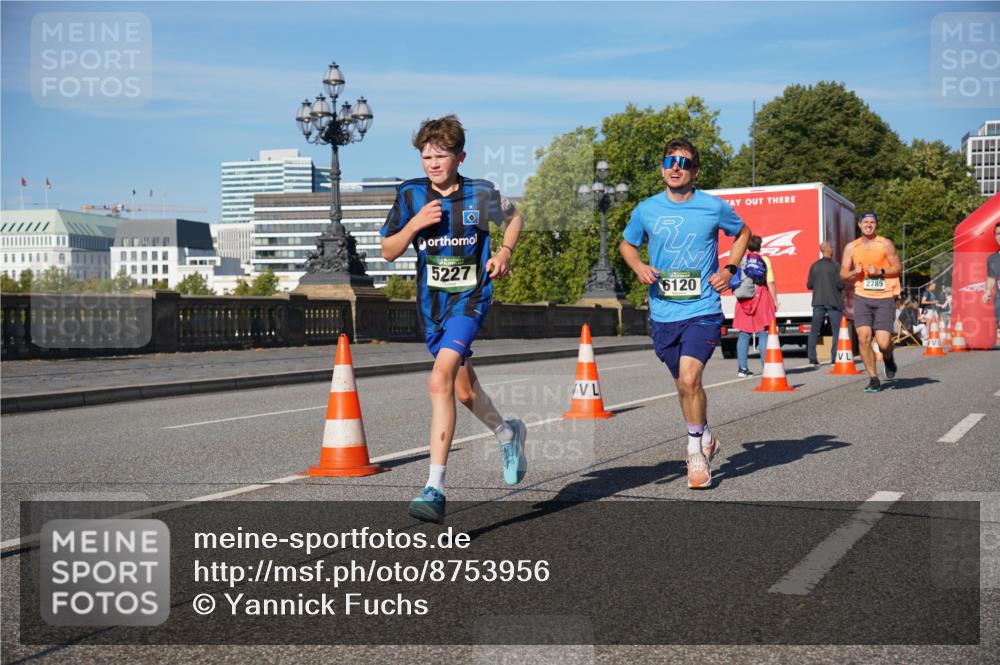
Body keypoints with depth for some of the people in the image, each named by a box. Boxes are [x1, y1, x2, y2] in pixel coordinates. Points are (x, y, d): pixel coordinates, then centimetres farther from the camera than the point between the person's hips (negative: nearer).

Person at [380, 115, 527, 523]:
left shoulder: (481, 194, -3)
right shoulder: (411, 195, 0)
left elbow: (514, 218, 18)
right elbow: (388, 252, 4)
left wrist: (505, 251, 0)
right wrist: (414, 225, -14)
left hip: (470, 298, -4)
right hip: (431, 302, 4)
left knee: (440, 381, -23)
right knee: (464, 388, 17)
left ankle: (435, 489, -24)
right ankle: (508, 434, 49)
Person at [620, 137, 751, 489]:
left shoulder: (714, 207, -3)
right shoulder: (646, 209, 2)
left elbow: (743, 232, 16)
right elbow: (627, 243, 18)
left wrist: (729, 269, 1)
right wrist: (639, 267, -3)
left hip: (703, 309, -3)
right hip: (663, 312, 3)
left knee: (689, 379, -18)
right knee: (684, 384, 14)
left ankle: (696, 451, 0)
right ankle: (705, 439, 37)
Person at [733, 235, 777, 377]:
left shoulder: (740, 260, 6)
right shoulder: (764, 260, -1)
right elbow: (770, 282, -4)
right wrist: (775, 301, 1)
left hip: (743, 300, 3)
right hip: (761, 297, -3)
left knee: (744, 334, 6)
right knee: (763, 334, 0)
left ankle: (742, 368, 4)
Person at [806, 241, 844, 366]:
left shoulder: (814, 266, 3)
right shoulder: (835, 266, -8)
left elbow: (809, 285, 5)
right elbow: (840, 284, -13)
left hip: (818, 302, 4)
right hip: (833, 302, -3)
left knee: (814, 331, 7)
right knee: (836, 330, 3)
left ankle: (812, 357, 2)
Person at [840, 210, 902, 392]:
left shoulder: (885, 244, 1)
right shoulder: (851, 247, 7)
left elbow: (898, 267, 3)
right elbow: (843, 275, 9)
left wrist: (880, 271, -13)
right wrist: (855, 272, -12)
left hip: (884, 298, -2)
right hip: (862, 297, 2)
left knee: (883, 343, -10)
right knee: (863, 338, -11)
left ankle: (888, 358, 28)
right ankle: (873, 379, 2)